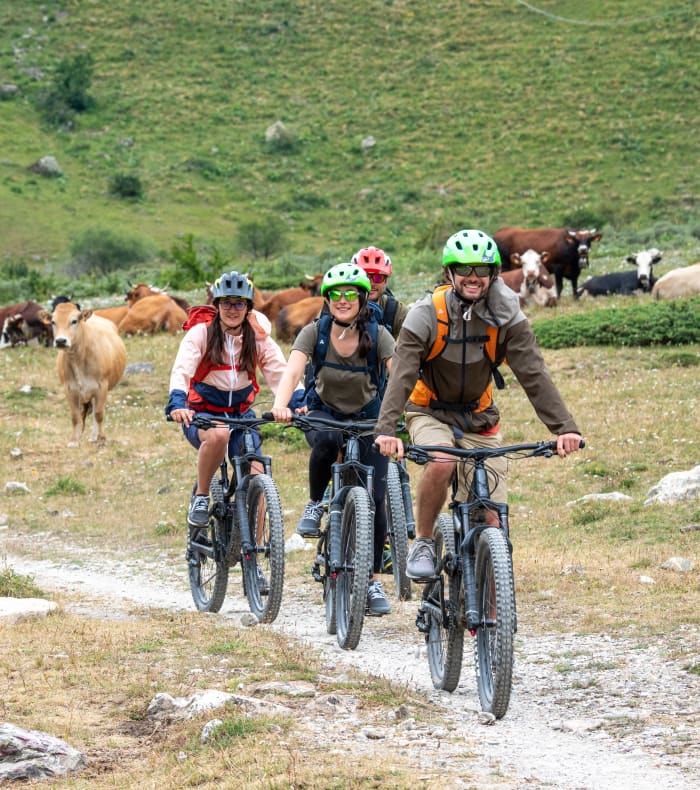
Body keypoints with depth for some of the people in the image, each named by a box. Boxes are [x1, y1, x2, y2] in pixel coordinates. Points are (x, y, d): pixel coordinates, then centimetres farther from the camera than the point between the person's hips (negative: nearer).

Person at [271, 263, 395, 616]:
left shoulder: (377, 335, -17)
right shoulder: (315, 332, -15)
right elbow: (293, 369, -29)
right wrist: (280, 404, -49)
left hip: (368, 419, 0)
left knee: (374, 500, -11)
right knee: (327, 440, -38)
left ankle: (374, 582, 3)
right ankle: (315, 504, -11)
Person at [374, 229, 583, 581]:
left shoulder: (506, 319, -13)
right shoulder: (426, 316, -19)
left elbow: (534, 374, -20)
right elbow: (402, 374, -28)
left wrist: (564, 427, -32)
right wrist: (386, 429, -44)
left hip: (478, 419, 2)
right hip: (430, 413, -2)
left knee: (490, 519, -7)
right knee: (441, 462, -36)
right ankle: (423, 544, -13)